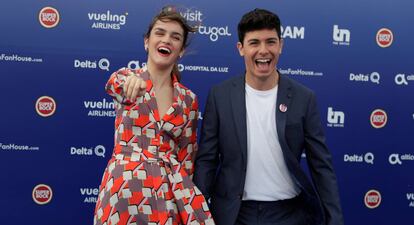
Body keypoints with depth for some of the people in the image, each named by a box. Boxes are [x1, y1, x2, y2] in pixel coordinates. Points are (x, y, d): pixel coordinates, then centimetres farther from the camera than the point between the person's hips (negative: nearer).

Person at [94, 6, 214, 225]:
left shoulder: (188, 99, 7)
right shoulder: (125, 79, 0)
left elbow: (186, 159, 9)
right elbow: (114, 84, -24)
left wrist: (190, 206, 5)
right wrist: (131, 79, -47)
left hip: (168, 194, 2)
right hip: (125, 188, -2)